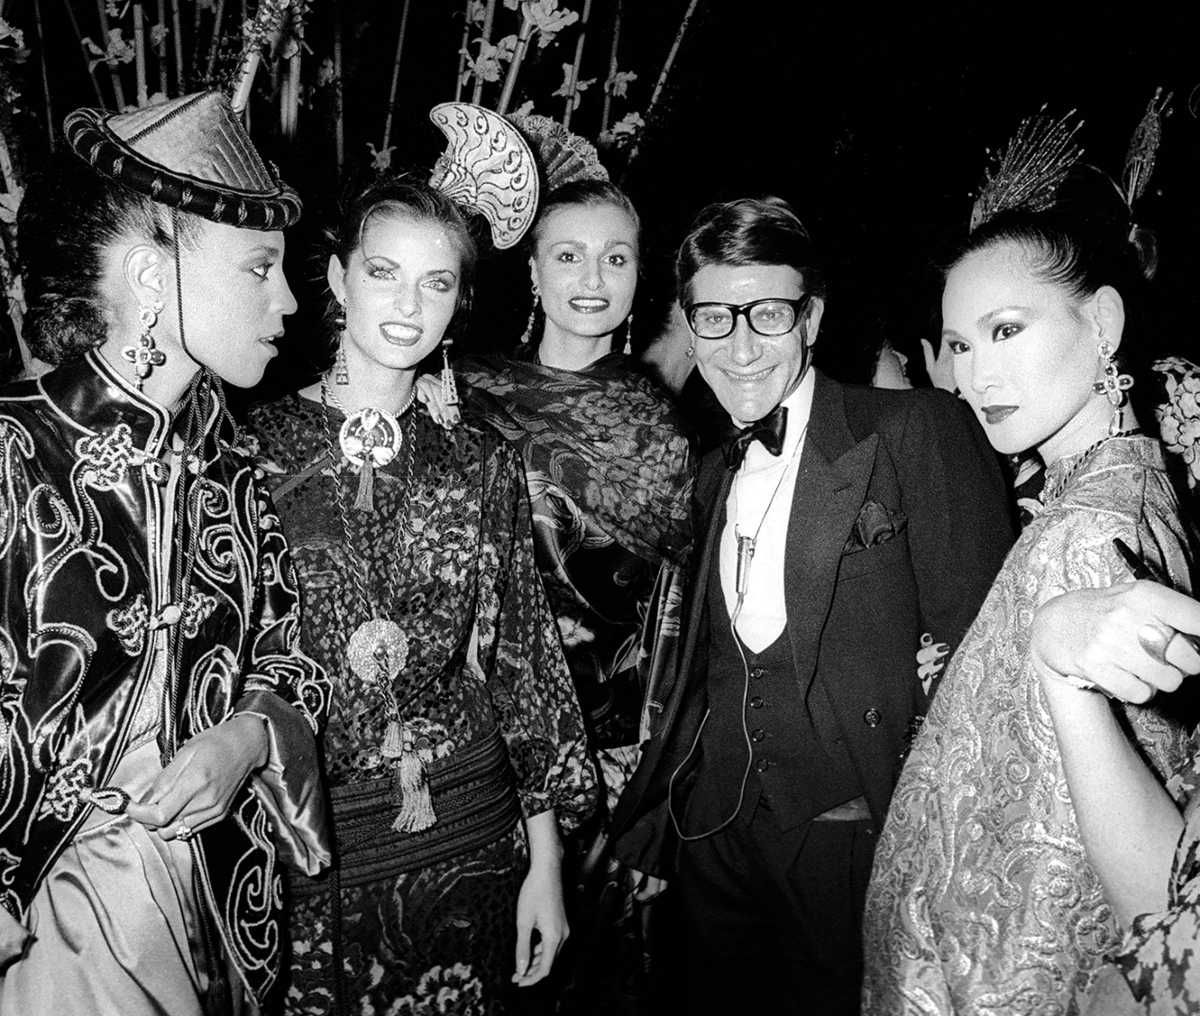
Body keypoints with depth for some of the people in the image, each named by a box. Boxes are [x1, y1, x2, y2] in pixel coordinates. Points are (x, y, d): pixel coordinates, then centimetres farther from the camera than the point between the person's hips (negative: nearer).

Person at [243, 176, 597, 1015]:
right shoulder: (253, 443, -5)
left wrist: (546, 859, 3)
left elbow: (524, 656, 3)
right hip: (297, 843, -2)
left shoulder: (482, 460, 2)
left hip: (466, 834, 2)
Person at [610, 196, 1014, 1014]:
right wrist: (647, 823, 12)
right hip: (715, 825, 6)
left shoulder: (920, 432, -10)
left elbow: (974, 644, -14)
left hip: (857, 838, -5)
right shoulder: (717, 473, 11)